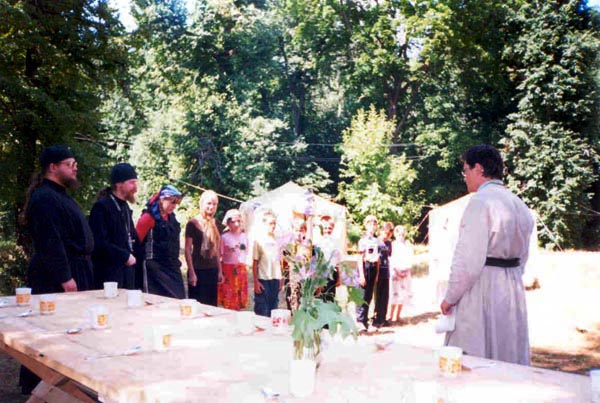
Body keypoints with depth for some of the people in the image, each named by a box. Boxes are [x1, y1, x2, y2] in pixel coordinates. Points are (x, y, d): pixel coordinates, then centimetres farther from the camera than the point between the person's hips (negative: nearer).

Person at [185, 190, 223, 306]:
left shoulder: (215, 224, 9)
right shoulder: (193, 223, -6)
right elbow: (188, 249, -8)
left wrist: (220, 270, 12)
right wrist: (191, 272, -14)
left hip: (213, 270, 5)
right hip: (198, 270, -5)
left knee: (212, 304, 8)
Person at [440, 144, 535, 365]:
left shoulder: (481, 201, -14)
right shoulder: (519, 204, 12)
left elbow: (469, 258, -20)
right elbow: (522, 258, 16)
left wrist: (450, 298, -11)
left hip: (481, 292, -9)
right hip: (513, 291, 9)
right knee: (509, 362, 15)